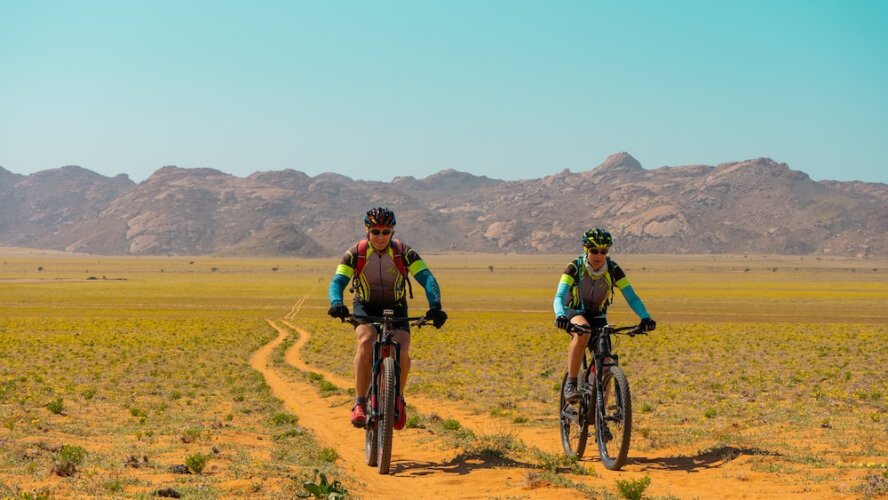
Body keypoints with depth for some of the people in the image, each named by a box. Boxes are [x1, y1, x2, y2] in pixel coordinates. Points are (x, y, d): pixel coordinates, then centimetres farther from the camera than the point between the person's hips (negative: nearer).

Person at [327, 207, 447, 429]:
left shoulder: (404, 253, -15)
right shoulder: (356, 254, -15)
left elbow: (427, 279, -25)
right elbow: (337, 281, -26)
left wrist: (435, 306, -44)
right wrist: (336, 303, -49)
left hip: (395, 308, 1)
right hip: (365, 308, -1)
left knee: (402, 351, -24)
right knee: (366, 341, -33)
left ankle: (398, 398, 4)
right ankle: (360, 403, -28)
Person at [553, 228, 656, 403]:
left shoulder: (613, 269, -17)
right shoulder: (575, 267, -23)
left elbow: (631, 297, -21)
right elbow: (559, 296, -33)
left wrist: (645, 317, -40)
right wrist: (560, 316, -54)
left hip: (598, 317, 3)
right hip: (574, 313, -3)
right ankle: (571, 383, -31)